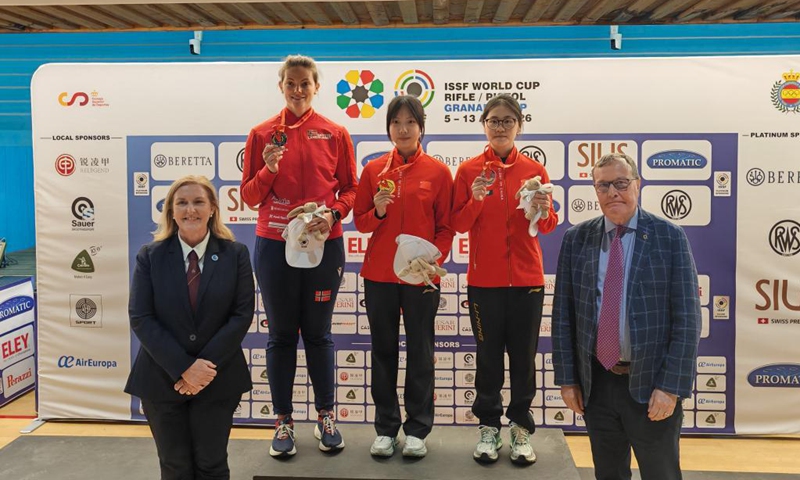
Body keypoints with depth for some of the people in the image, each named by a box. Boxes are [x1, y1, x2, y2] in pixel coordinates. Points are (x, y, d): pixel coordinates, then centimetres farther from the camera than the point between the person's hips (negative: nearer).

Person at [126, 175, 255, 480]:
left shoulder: (235, 254, -1)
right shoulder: (150, 256, 0)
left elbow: (242, 315, -7)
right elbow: (140, 319, -7)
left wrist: (207, 366, -15)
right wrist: (183, 367, -16)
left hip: (218, 379, 0)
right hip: (162, 379, 1)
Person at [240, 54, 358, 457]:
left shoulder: (335, 134, 2)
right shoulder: (262, 134, 2)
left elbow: (351, 188, 4)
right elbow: (249, 196, 2)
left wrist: (333, 213, -14)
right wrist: (268, 170, -16)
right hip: (274, 245, 0)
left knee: (318, 333, 9)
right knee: (281, 335, 8)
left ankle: (326, 416, 24)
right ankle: (283, 421, 21)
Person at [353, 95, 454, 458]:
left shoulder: (438, 172, -1)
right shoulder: (374, 170, 4)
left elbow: (445, 227, 1)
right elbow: (360, 222, 6)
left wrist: (434, 261, -14)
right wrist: (377, 212, -14)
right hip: (379, 275, 2)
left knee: (420, 352, 6)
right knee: (384, 351, 9)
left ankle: (417, 430, 19)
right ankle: (386, 428, 22)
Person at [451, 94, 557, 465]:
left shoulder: (534, 170, 2)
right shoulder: (469, 170, 1)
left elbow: (549, 226, 3)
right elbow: (459, 224, -2)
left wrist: (544, 210, -18)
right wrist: (475, 201, -19)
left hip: (527, 279, 1)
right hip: (484, 279, -1)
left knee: (523, 356, 8)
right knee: (488, 356, 8)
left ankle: (521, 427, 23)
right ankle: (488, 426, 22)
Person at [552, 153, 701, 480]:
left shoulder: (669, 236, -5)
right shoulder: (576, 239, 2)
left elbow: (687, 318, -7)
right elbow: (563, 314, 4)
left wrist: (671, 386, -12)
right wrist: (567, 378, 2)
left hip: (651, 384, -2)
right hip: (595, 383, 3)